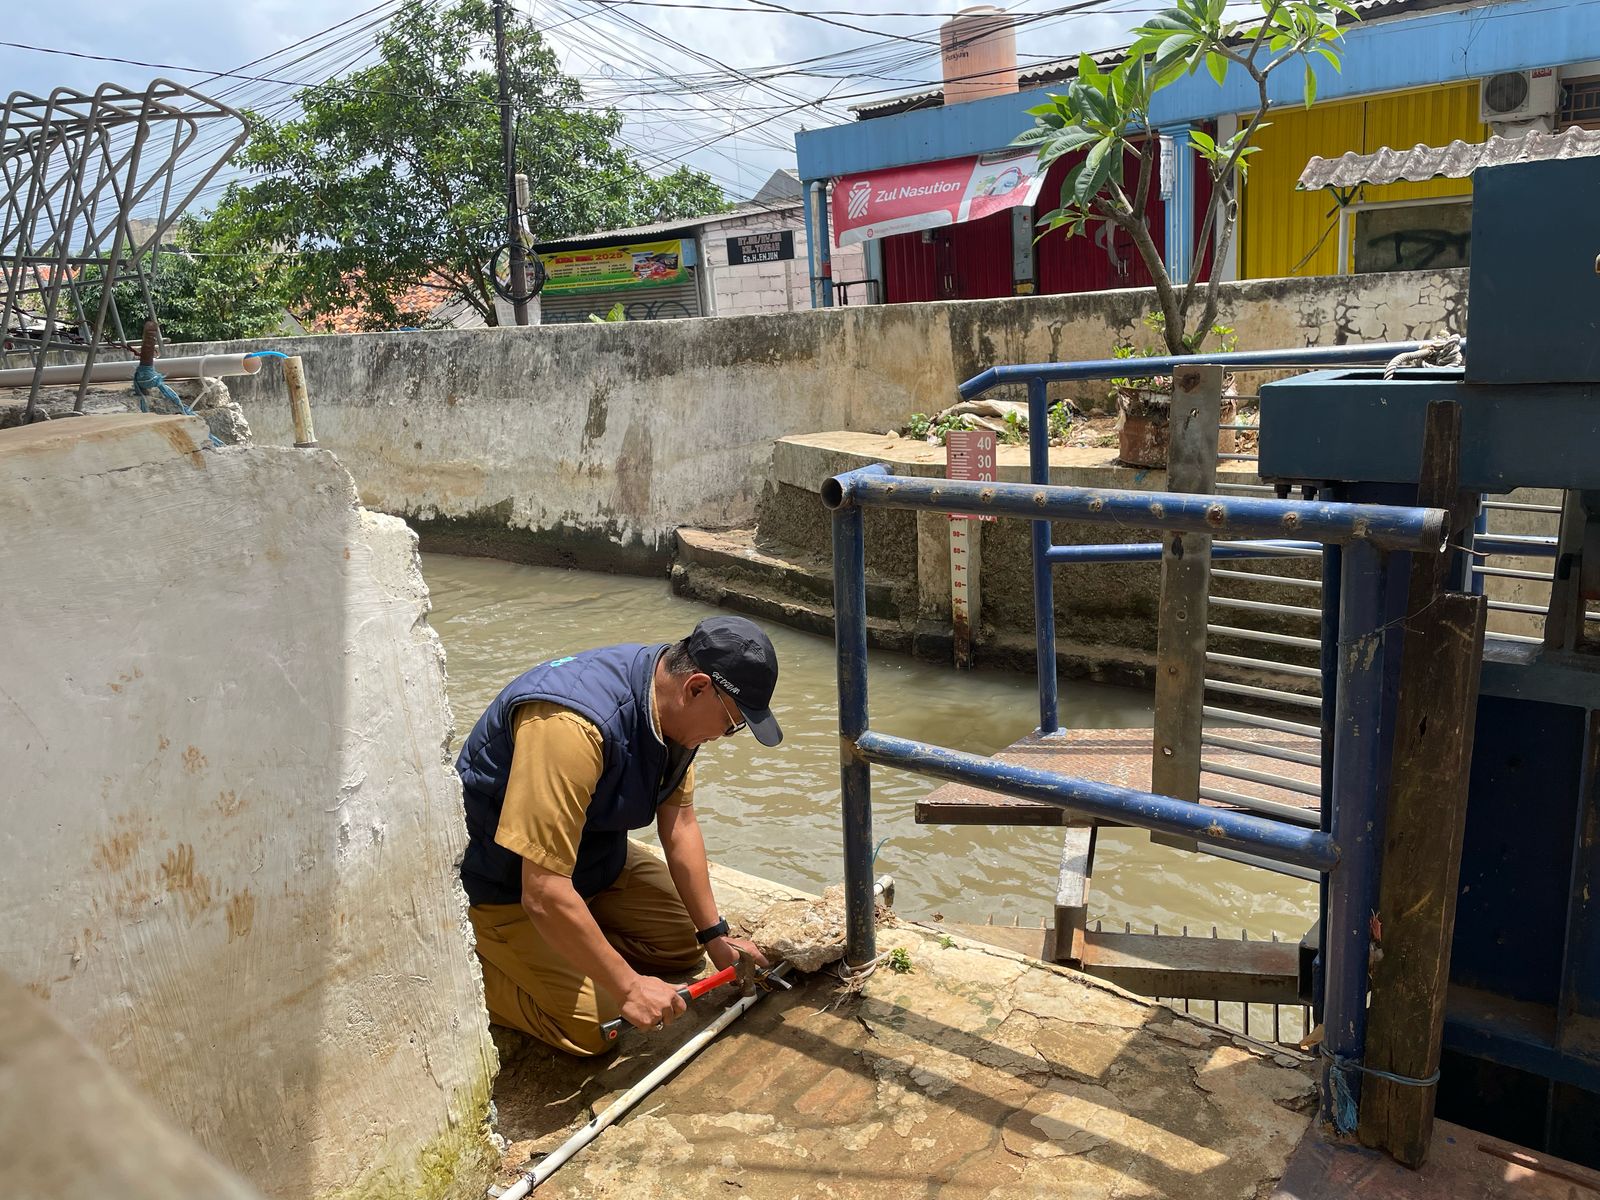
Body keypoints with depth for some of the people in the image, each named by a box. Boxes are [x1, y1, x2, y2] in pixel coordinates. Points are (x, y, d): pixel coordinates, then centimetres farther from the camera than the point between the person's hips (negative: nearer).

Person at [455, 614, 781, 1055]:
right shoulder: (573, 724, -39)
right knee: (592, 1026, -15)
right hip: (509, 881, -8)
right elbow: (543, 895, -37)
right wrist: (628, 986, -28)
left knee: (684, 943, 8)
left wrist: (715, 936, 1)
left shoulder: (673, 706, -10)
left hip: (596, 856, 8)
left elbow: (679, 824, 0)